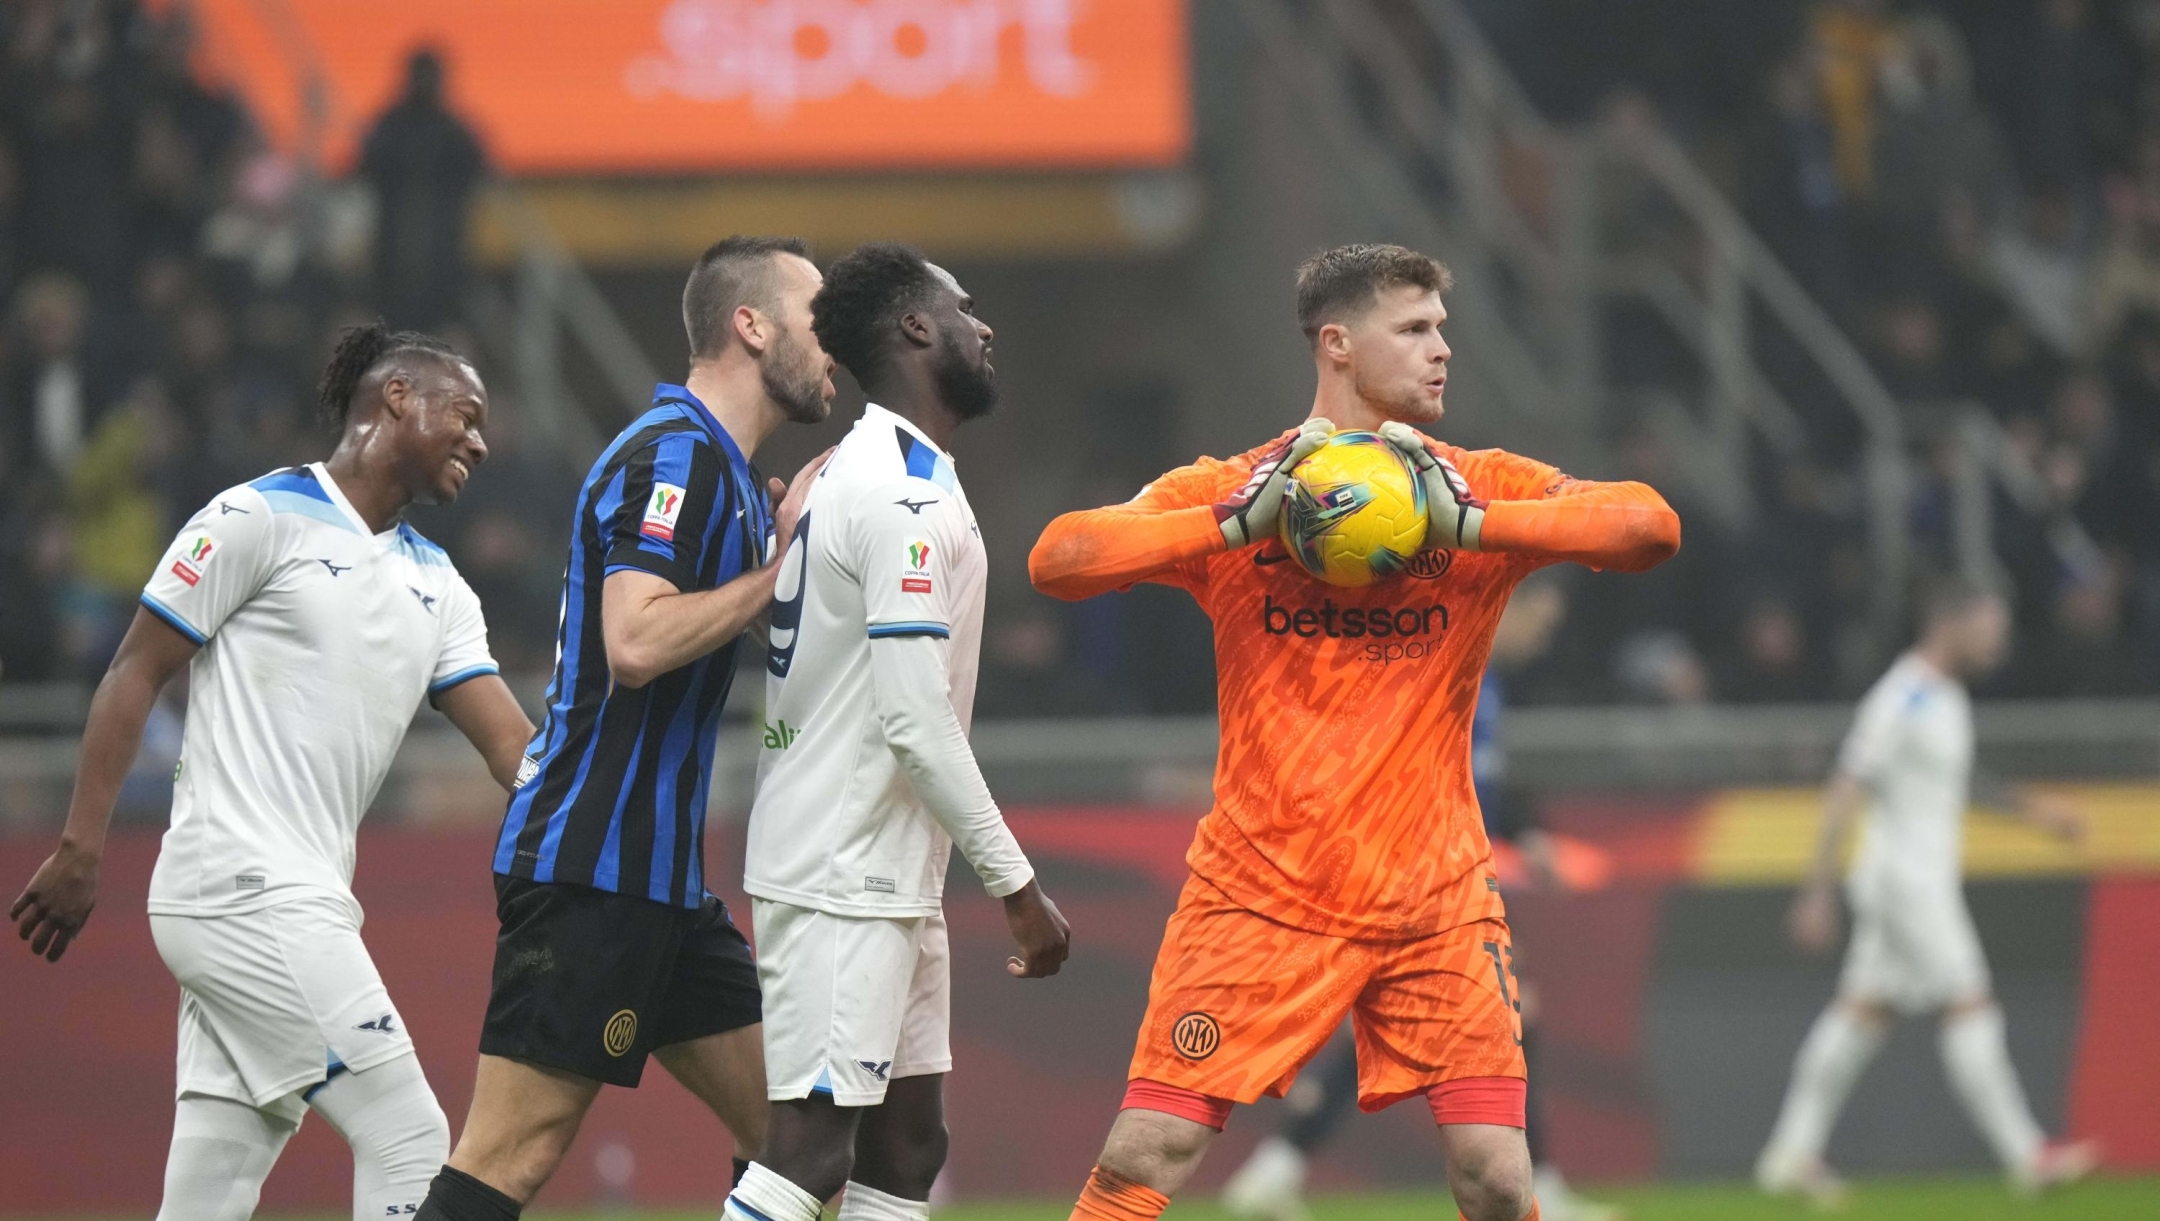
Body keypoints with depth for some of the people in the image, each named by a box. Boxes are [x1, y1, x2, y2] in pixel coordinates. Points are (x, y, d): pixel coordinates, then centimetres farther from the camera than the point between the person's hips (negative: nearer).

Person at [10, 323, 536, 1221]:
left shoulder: (436, 585, 19)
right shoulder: (264, 518, -3)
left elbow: (514, 750, 13)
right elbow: (136, 674, -3)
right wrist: (79, 850, -8)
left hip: (303, 905, 8)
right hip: (247, 897, -8)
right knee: (407, 1142, -12)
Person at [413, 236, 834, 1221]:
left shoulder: (720, 471, 18)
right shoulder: (673, 456, -13)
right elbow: (636, 641, -26)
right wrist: (780, 565, -17)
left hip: (657, 879, 10)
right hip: (591, 869, -10)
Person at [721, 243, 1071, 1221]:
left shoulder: (854, 474, 16)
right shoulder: (904, 495, -16)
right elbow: (915, 720, -21)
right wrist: (1016, 884, -16)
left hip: (889, 883, 10)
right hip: (845, 883, -10)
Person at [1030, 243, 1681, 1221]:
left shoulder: (1483, 490, 3)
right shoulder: (1230, 490, 0)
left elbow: (1650, 526, -12)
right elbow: (1057, 559, -12)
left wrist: (1462, 525, -22)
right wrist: (1242, 525, -22)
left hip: (1433, 900, 1)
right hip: (1259, 891, -1)